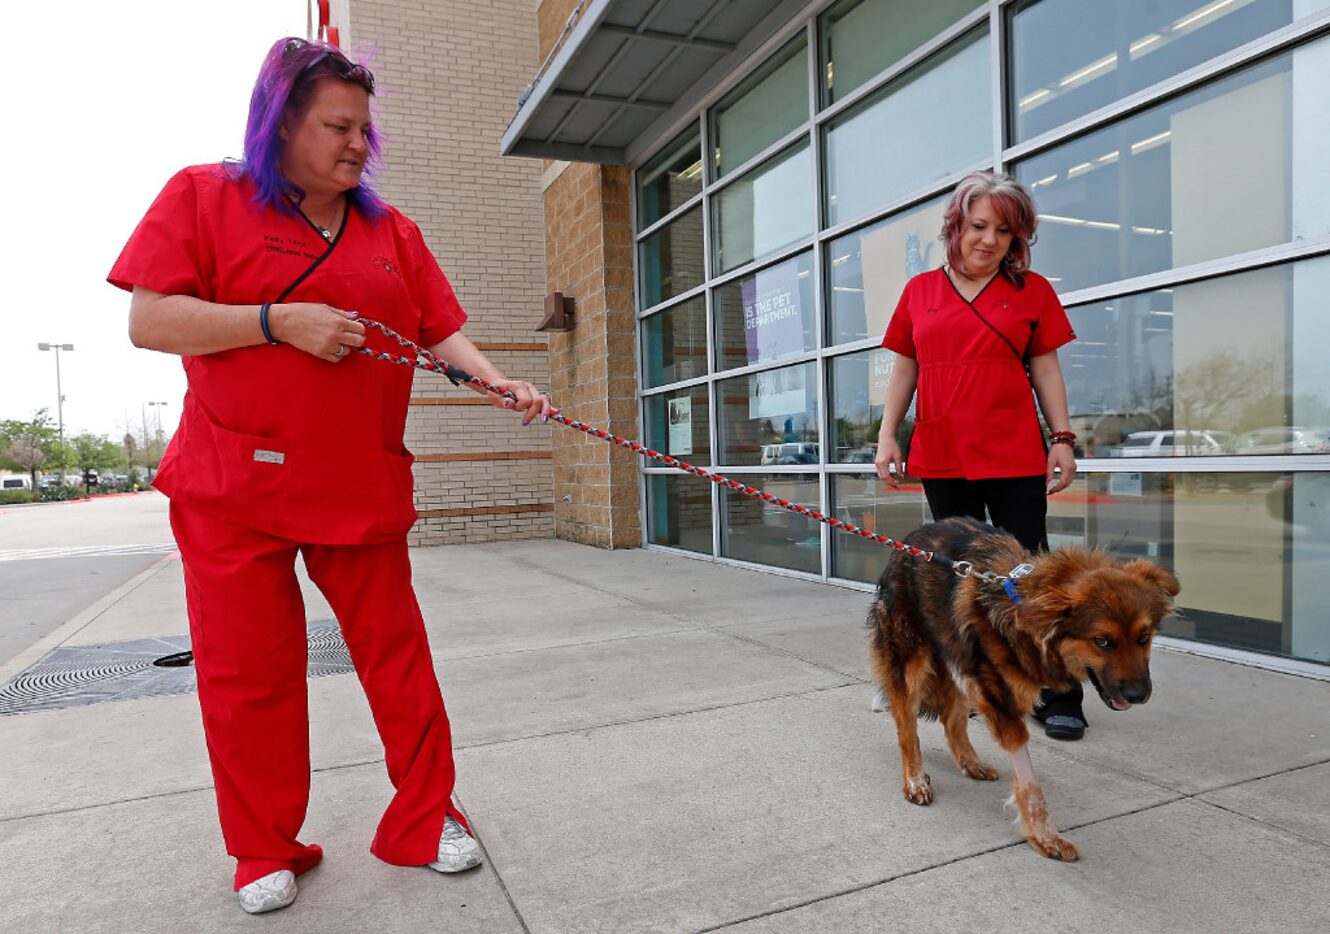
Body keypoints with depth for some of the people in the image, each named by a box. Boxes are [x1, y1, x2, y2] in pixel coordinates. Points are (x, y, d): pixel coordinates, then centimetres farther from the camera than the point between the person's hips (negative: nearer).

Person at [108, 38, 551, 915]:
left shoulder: (392, 230, 12)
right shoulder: (203, 196, 3)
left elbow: (442, 331, 7)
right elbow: (150, 321, -6)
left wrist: (497, 380, -11)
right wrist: (280, 321, -17)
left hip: (365, 488, 3)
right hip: (235, 489, -2)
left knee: (397, 653, 5)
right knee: (250, 674, 5)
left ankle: (425, 818, 21)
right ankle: (267, 850, 24)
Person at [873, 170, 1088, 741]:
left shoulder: (1031, 290, 6)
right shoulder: (920, 291, 10)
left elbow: (1046, 370, 6)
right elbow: (904, 370, 12)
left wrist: (1063, 438, -2)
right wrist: (887, 436, 4)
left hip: (1014, 456, -2)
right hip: (941, 458, 2)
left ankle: (1057, 697, 12)